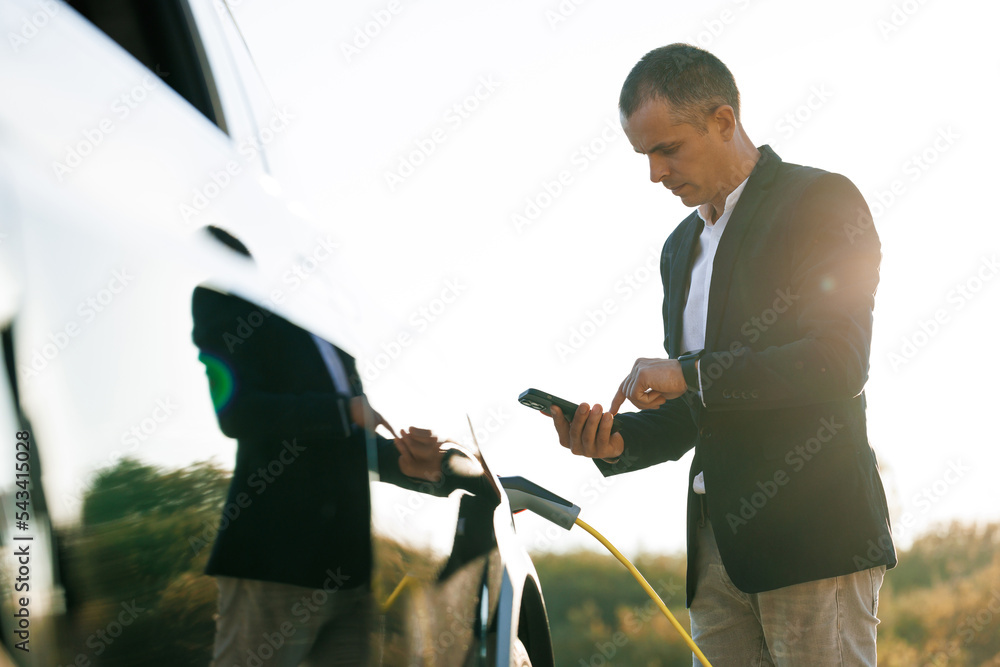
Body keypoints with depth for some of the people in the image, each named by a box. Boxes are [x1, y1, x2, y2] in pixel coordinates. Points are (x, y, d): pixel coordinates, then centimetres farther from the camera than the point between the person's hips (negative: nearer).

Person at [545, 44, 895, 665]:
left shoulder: (823, 201, -4)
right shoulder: (682, 246, 20)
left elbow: (839, 363, -15)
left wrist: (691, 373, -13)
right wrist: (618, 441, 3)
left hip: (813, 533, -7)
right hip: (719, 544, 7)